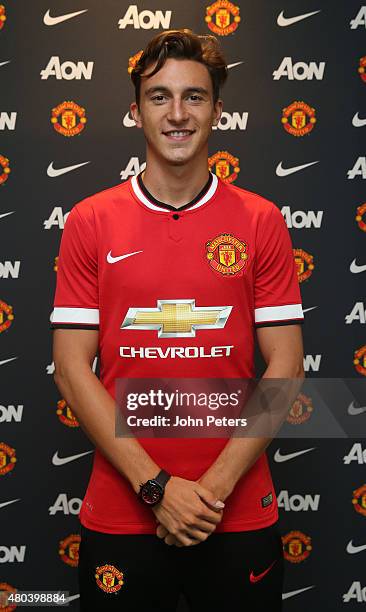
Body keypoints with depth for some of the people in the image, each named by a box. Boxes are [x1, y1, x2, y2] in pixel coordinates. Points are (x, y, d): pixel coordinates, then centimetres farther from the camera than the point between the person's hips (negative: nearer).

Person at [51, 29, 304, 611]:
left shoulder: (261, 221, -1)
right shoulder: (90, 222, -1)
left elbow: (285, 365, -3)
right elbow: (72, 369, -4)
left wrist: (217, 485, -11)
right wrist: (155, 486, -11)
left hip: (240, 515, 0)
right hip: (121, 514, 0)